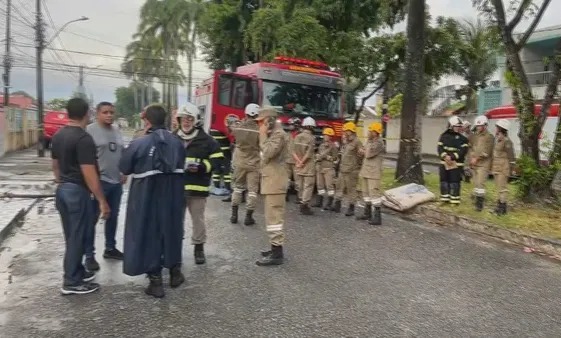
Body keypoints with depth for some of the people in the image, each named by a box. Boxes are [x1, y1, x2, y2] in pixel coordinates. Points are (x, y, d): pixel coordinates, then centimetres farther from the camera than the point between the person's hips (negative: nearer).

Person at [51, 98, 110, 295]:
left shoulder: (58, 136, 9)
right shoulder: (83, 139, -19)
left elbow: (55, 166, 18)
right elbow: (89, 174, -22)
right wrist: (102, 201, -19)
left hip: (62, 190, 9)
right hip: (77, 191, -9)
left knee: (71, 236, 18)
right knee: (77, 237, 1)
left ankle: (77, 271, 31)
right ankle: (71, 283, 10)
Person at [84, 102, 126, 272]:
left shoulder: (117, 131, 12)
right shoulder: (90, 130, -10)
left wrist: (124, 172, 11)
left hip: (116, 182, 7)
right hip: (98, 181, -7)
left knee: (113, 216, 16)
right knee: (92, 219, 0)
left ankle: (110, 248, 30)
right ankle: (89, 255, 8)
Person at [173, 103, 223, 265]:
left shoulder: (206, 139, -1)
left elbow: (217, 159, -1)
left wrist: (202, 167, -15)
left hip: (197, 187, -2)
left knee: (198, 219, 9)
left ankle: (199, 248, 25)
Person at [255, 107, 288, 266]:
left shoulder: (278, 134, -13)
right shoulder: (272, 134, 19)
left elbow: (268, 153, -24)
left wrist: (263, 135, -15)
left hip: (275, 182, -11)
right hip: (271, 181, 11)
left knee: (274, 217, -11)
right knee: (273, 216, 15)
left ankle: (277, 254, -8)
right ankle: (276, 248, 24)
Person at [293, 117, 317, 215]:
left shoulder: (297, 137, 5)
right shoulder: (311, 138, -13)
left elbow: (294, 152, 0)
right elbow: (309, 154, -17)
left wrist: (299, 161, -7)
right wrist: (301, 163, -8)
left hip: (299, 167, 7)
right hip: (308, 167, -7)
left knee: (301, 186, 15)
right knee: (308, 186, -1)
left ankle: (302, 204, 24)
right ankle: (305, 205, -2)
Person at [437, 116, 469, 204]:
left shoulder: (463, 139, 1)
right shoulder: (444, 136, 8)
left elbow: (463, 151, -10)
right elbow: (440, 148, 0)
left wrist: (452, 157, -20)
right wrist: (445, 156, -18)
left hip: (456, 164, -3)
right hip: (444, 163, 3)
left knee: (455, 182, -2)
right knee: (444, 181, 8)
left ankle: (455, 200, 3)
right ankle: (444, 199, 19)